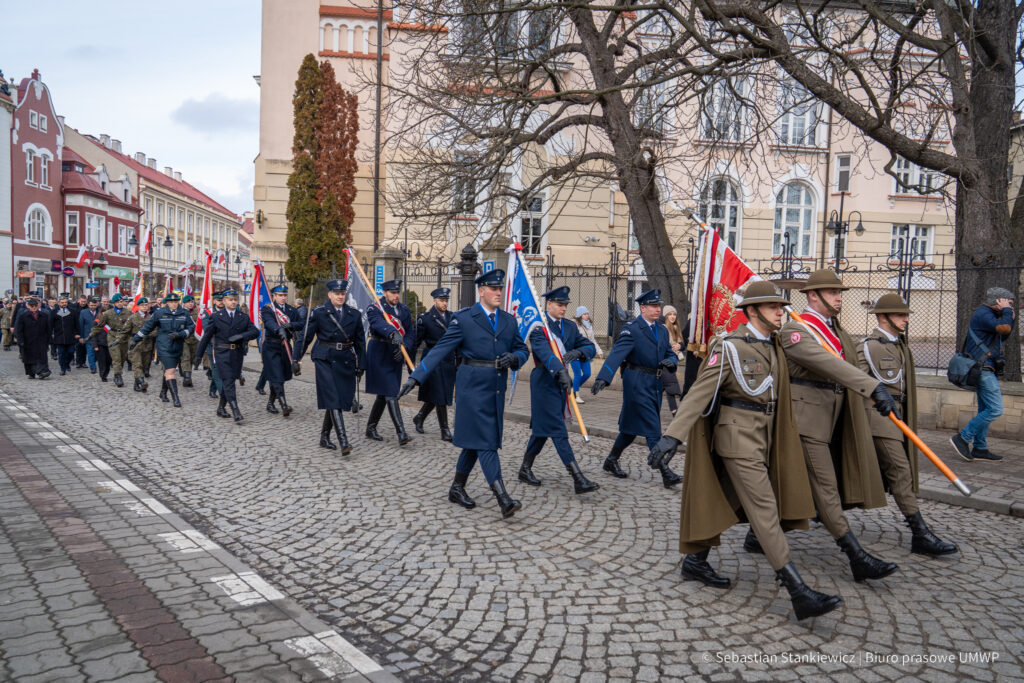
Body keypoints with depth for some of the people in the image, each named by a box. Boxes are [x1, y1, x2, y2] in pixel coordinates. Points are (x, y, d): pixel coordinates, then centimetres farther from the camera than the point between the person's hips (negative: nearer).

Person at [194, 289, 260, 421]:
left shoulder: (244, 317, 10)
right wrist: (198, 355, 6)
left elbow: (255, 331, 0)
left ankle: (221, 407, 28)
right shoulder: (215, 316, 3)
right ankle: (235, 410, -18)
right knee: (228, 381, -12)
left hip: (237, 353, 3)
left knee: (229, 380, 12)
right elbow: (206, 336, 5)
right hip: (222, 352, -3)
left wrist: (241, 335, -18)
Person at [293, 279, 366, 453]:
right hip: (325, 360, -4)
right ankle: (343, 441, -17)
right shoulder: (319, 313, 0)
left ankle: (324, 437, 23)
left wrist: (360, 365, 9)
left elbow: (360, 341, 11)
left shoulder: (354, 314, 8)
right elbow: (306, 336, 2)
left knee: (341, 399, 7)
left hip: (346, 361, 4)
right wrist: (297, 358, -1)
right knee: (332, 400, -12)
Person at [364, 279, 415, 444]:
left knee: (383, 394, 14)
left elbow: (411, 332, 4)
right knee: (391, 394, -11)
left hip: (396, 356, 6)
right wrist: (393, 333, -49)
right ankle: (401, 433, -13)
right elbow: (379, 323, -29)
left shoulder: (404, 310, 10)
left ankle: (371, 428, 28)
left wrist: (405, 346, -15)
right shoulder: (374, 309, -7)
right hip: (380, 357, -6)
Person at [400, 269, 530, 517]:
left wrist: (513, 358, -8)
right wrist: (415, 377, -14)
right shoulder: (464, 319, -6)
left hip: (496, 389, 6)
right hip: (473, 387, -6)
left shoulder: (509, 320, 11)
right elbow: (440, 350, -8)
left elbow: (523, 349, 17)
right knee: (485, 441, -7)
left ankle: (457, 489, 28)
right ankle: (503, 499, -10)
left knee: (475, 441, 13)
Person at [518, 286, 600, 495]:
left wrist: (578, 352, -19)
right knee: (558, 430, -8)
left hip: (561, 381, 8)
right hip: (544, 382, -8)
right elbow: (545, 354, -28)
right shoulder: (538, 328, -10)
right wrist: (561, 372, -44)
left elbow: (590, 347, 4)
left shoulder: (570, 327, 12)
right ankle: (578, 479, -11)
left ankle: (525, 469, 29)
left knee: (542, 428, 15)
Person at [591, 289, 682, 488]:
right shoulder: (631, 328, -11)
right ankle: (665, 473, -3)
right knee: (652, 429, -7)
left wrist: (670, 362, -7)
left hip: (655, 383, 8)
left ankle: (611, 461, 31)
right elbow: (617, 353, -22)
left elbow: (670, 353, 19)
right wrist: (603, 377, -35)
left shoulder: (662, 330, 14)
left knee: (632, 426, 16)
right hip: (637, 383, -8)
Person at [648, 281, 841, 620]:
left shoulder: (774, 347, 11)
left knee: (727, 502, 15)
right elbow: (700, 391, -18)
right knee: (764, 509, -9)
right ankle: (800, 593, -10)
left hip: (762, 437, 9)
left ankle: (696, 560, 30)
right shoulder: (730, 346, -13)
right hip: (737, 437, -8)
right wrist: (673, 435, -25)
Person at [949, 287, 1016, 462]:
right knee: (995, 409, -13)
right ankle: (962, 438, -8)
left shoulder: (987, 315, 19)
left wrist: (1009, 315, 15)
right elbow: (1004, 329, -28)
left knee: (985, 410, 12)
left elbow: (1003, 336, 27)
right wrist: (1006, 311, -11)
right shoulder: (983, 314, -13)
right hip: (984, 369, -11)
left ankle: (980, 449, 16)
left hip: (986, 370, 11)